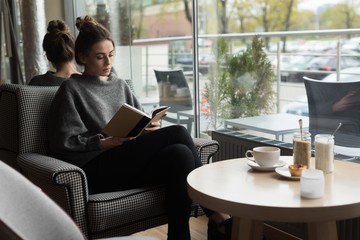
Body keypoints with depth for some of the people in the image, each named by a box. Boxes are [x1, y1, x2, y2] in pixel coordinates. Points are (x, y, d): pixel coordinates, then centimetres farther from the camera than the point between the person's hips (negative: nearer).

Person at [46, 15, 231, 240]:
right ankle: (213, 210, -16)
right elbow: (64, 143, -4)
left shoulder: (119, 84, 22)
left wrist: (150, 127, -6)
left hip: (132, 164, 6)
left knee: (179, 153, -29)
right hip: (97, 170, -5)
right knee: (177, 133, -24)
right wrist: (106, 143, -19)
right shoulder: (72, 89, 5)